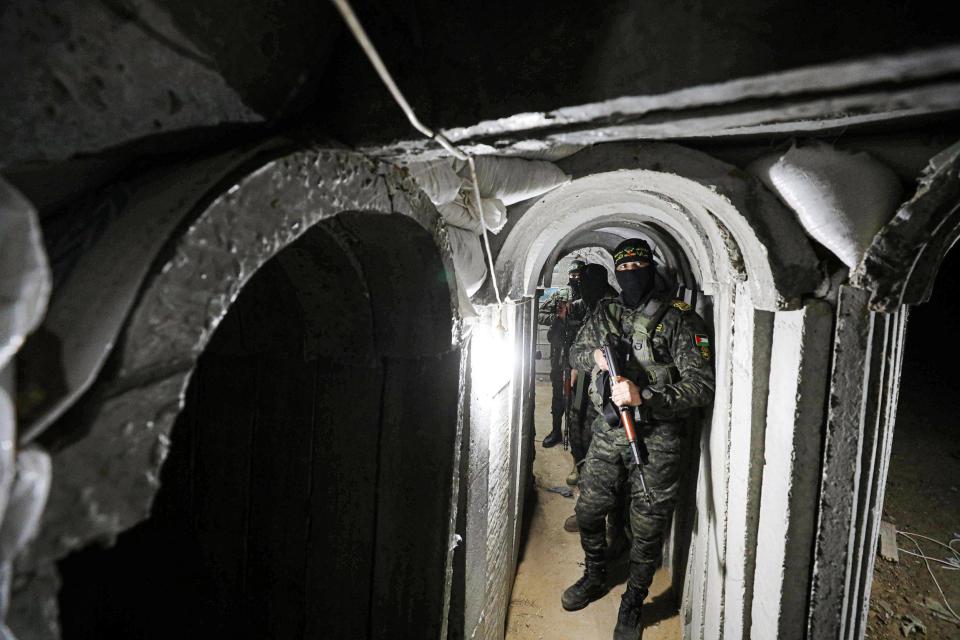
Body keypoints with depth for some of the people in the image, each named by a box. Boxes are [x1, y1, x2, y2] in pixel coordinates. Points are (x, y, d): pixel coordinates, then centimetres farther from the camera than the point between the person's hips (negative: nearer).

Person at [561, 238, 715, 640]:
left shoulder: (679, 319, -10)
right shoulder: (605, 313, 7)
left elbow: (702, 386, -14)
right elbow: (575, 353, 18)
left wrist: (643, 396, -26)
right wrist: (595, 354, -7)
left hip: (656, 440, -4)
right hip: (608, 430, 5)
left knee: (647, 529, 9)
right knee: (588, 510, 15)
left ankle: (632, 604, 34)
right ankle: (595, 577, 43)